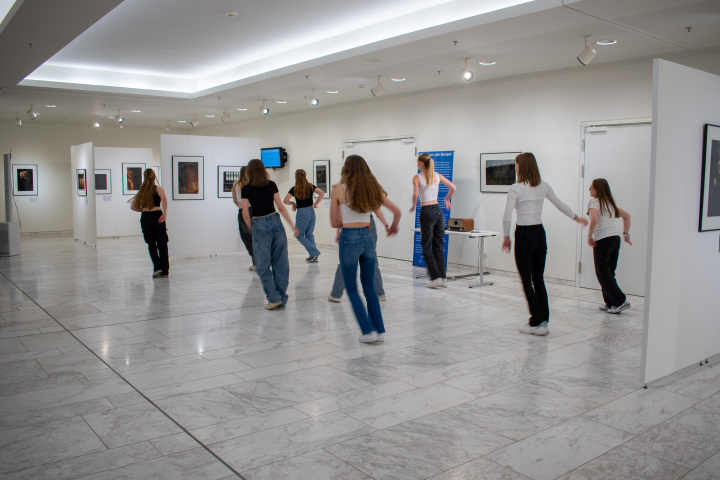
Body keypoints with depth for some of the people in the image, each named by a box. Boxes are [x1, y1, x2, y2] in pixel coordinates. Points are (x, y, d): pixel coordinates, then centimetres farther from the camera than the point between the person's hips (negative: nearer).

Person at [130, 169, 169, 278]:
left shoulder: (141, 191, 13)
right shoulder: (158, 189, 1)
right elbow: (164, 199, -21)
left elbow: (133, 206, 12)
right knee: (162, 245, 6)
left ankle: (157, 268, -1)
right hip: (157, 217, -3)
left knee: (151, 245, 13)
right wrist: (165, 213, -20)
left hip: (145, 218, 3)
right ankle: (165, 271, 9)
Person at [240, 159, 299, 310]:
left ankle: (274, 298, 4)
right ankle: (282, 301, 12)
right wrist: (293, 226, 7)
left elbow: (245, 215, -5)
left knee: (263, 266, 8)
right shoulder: (271, 185, 3)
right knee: (280, 263, 8)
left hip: (260, 226, -3)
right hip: (276, 223, 3)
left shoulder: (246, 189, -4)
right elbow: (281, 207, 2)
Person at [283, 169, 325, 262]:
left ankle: (314, 252, -5)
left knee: (299, 235, 7)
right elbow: (322, 193, -5)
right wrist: (316, 204, 3)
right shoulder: (310, 186, 1)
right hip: (311, 212, 5)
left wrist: (293, 203, 6)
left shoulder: (294, 189, -10)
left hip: (302, 213, -5)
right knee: (309, 234, 14)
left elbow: (285, 201, -12)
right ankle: (313, 257, 12)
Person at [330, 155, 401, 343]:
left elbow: (334, 223, -2)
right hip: (368, 237, 4)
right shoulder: (373, 189, 3)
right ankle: (379, 330, 20)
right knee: (369, 286, 18)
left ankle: (369, 331, 7)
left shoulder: (338, 190, -7)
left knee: (351, 289, 11)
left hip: (349, 238, -4)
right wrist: (393, 227, 23)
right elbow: (397, 212, 4)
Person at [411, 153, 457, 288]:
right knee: (438, 247, 11)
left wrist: (413, 206, -3)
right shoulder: (437, 175, 7)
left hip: (426, 212, -5)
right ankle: (443, 278, 12)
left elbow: (415, 194, -20)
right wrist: (447, 198, 22)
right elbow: (453, 187, 7)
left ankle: (436, 278, -1)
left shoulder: (417, 178, -7)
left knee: (427, 248, 4)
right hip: (438, 210, 5)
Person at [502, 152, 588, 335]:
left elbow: (507, 217, -16)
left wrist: (506, 237, -3)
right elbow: (560, 205, 15)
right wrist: (577, 218, 31)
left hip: (524, 235, -6)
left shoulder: (516, 188, -13)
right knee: (539, 279, 15)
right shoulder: (544, 187, 4)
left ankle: (536, 323, 7)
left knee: (527, 281, 4)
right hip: (540, 234, 6)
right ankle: (543, 320, 20)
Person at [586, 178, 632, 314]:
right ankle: (610, 303, 15)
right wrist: (626, 234, 23)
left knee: (603, 274, -1)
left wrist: (589, 236, -10)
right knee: (609, 273, 13)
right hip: (615, 238, 8)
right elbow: (626, 216, 25)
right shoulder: (610, 203, 20)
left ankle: (621, 301, -2)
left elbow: (594, 220, -20)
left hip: (603, 240, -8)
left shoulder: (594, 202, -4)